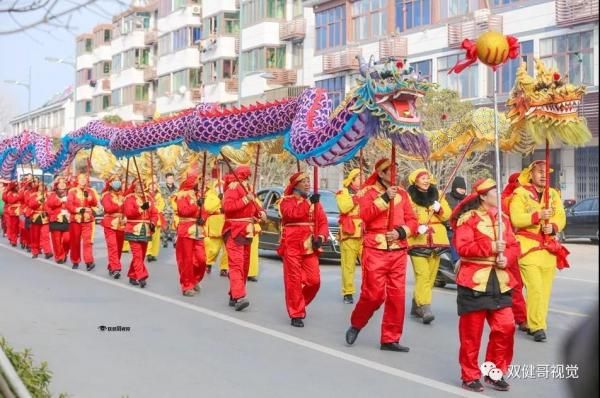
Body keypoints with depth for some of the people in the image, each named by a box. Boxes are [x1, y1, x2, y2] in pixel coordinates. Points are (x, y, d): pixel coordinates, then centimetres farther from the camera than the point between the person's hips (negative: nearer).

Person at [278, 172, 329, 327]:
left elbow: (323, 221, 7)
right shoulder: (286, 200, 2)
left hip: (310, 247, 4)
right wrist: (309, 203, -26)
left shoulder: (315, 202, 15)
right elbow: (292, 213, -19)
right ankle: (296, 314, 3)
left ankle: (298, 303, 24)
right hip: (292, 246, -4)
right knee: (294, 281, -3)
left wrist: (321, 237, -10)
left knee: (314, 280, 1)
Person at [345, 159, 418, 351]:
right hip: (375, 250, -4)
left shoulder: (402, 193, 12)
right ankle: (356, 325, 20)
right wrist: (384, 198, -19)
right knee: (374, 294, -6)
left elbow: (412, 221, 8)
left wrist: (401, 232, -10)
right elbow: (365, 215, -15)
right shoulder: (368, 191, 2)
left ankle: (390, 339, 12)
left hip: (398, 251, 4)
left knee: (396, 296, 3)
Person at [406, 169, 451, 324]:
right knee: (422, 275, -15)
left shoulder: (437, 194, 13)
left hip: (436, 240, 5)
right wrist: (416, 227, -24)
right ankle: (425, 309, -19)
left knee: (431, 275, 8)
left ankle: (417, 306, 20)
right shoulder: (408, 196, 0)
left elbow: (448, 215, 8)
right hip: (418, 241, -5)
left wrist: (440, 209, -12)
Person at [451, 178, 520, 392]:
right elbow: (463, 247, -16)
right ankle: (470, 376, 15)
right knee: (471, 332, 2)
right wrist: (490, 247, -21)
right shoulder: (468, 218, -7)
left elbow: (514, 245, 11)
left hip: (499, 281, 6)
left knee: (505, 327, 1)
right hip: (474, 280, -6)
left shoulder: (503, 218, 12)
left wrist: (506, 257, -9)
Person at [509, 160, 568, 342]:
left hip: (549, 248, 5)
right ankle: (537, 326, -9)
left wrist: (553, 227, -17)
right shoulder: (520, 193, -2)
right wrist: (538, 215, -25)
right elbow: (516, 219, -14)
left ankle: (535, 323, 17)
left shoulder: (553, 194, 14)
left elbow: (561, 218, 4)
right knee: (534, 288, -13)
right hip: (528, 247, -5)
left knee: (545, 289, 5)